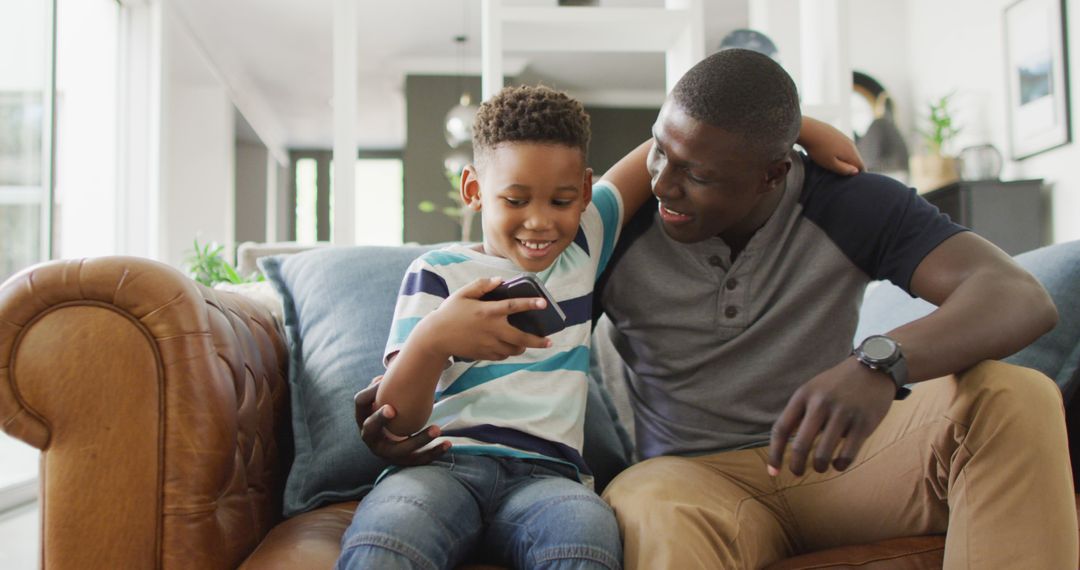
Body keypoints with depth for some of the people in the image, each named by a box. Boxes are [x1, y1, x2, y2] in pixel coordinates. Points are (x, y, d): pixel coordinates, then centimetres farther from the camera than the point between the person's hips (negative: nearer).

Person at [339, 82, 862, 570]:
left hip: (545, 475, 3)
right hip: (441, 462, -3)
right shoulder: (437, 273, 7)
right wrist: (431, 340, -24)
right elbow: (394, 426, -3)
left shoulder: (584, 245, 17)